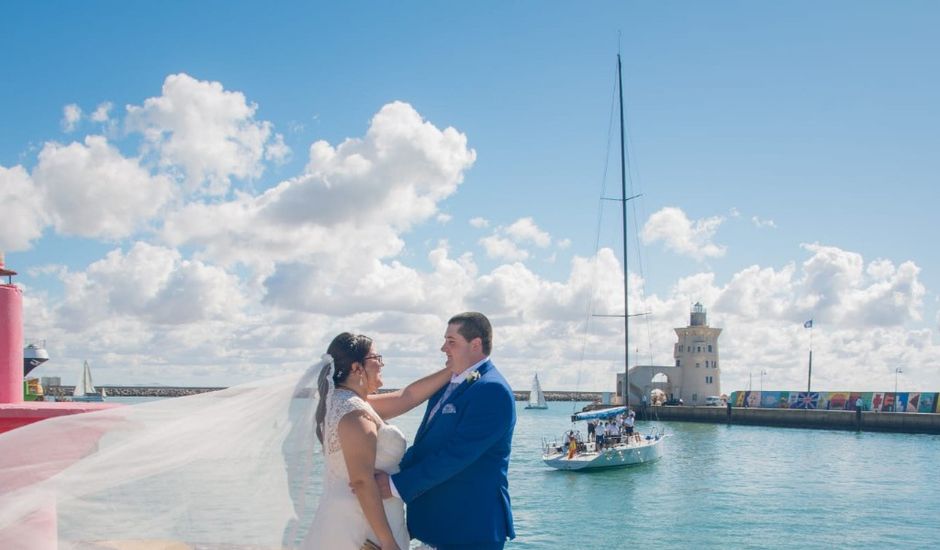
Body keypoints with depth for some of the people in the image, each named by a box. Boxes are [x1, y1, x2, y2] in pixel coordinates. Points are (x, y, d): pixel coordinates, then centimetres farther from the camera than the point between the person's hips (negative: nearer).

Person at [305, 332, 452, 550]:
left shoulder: (341, 401, 10)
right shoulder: (355, 412, -19)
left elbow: (406, 396, 12)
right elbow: (362, 482, -24)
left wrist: (453, 370, 12)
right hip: (363, 528, -9)